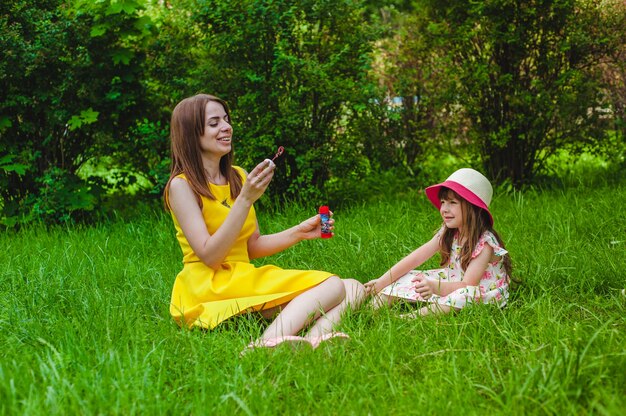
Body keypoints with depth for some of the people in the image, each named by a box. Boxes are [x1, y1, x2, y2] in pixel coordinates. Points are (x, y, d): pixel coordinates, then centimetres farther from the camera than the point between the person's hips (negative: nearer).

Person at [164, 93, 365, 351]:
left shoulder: (238, 177, 16)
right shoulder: (182, 185, -5)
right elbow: (209, 256, -15)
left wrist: (299, 232, 4)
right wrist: (246, 199, -20)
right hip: (208, 289, -7)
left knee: (353, 289, -10)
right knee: (331, 286, -22)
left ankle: (312, 339, -41)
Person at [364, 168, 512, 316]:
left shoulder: (485, 243, -22)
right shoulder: (448, 232, -2)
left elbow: (468, 285, -30)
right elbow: (417, 257, -5)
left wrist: (436, 287, -48)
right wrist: (382, 282, -12)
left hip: (484, 294, -7)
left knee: (466, 294, -40)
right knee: (408, 277, -5)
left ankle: (413, 317, -48)